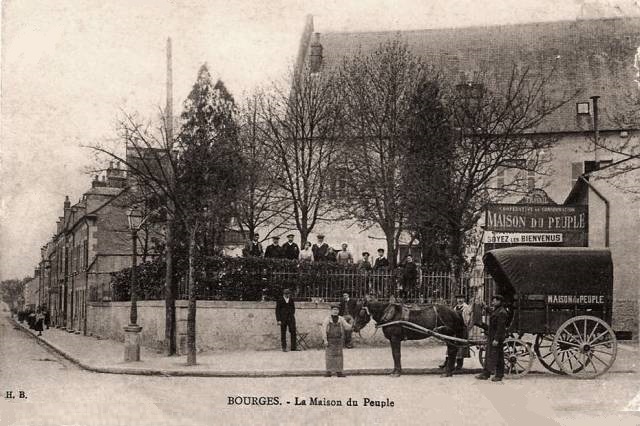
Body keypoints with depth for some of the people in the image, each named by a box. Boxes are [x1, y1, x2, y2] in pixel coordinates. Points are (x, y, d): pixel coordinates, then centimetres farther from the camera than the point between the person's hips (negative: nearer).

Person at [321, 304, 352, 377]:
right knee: (329, 356, -3)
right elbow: (324, 330, -5)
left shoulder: (341, 319, 6)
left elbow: (347, 327, 0)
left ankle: (338, 371, 6)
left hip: (339, 340, 2)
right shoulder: (327, 319, -1)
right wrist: (325, 340, -14)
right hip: (330, 340, -2)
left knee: (339, 356, 2)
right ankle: (329, 371, 2)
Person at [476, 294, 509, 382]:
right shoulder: (494, 311, 15)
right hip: (491, 337, 10)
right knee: (488, 355, 12)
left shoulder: (502, 312, -17)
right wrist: (488, 336, 20)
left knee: (498, 356, -2)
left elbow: (500, 327, -22)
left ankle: (499, 375, 5)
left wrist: (496, 339, -24)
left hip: (497, 337, -10)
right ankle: (485, 374, 16)